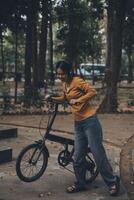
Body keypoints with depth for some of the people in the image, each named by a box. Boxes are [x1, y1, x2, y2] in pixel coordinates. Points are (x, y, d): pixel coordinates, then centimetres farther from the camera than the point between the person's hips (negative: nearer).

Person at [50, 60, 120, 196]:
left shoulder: (77, 81, -12)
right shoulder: (65, 85, 12)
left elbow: (92, 92, -20)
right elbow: (64, 99, 27)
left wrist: (78, 100, -23)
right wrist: (52, 98, 12)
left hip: (90, 121, -8)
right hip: (78, 123, 8)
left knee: (98, 153, -2)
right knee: (78, 158, 9)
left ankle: (112, 182, 12)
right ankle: (80, 184, 23)